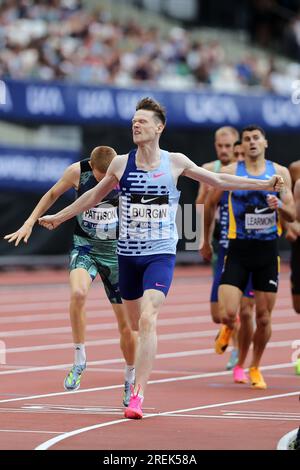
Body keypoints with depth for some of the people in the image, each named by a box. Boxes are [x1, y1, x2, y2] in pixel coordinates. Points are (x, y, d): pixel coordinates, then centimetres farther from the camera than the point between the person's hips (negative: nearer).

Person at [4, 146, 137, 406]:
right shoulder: (77, 172, -13)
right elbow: (53, 194, 6)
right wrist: (30, 221, 2)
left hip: (117, 250, 0)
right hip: (84, 246, 0)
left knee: (126, 321, 3)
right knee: (78, 292, -32)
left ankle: (130, 379, 25)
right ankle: (79, 360, -17)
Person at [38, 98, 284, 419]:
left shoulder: (174, 163, -1)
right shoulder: (121, 164, 2)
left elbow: (219, 181, 9)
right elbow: (94, 195, 18)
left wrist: (266, 185, 7)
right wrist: (59, 217, 25)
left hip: (161, 254, -3)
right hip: (128, 255, 3)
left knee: (148, 320, -19)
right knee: (135, 325, 10)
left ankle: (138, 395, -24)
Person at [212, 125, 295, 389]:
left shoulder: (280, 173, 3)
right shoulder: (230, 172, -1)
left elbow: (291, 216, 2)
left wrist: (280, 206, -20)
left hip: (267, 250, 1)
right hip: (238, 249, -1)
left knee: (263, 318, 4)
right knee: (227, 313, -14)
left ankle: (255, 368, 25)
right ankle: (229, 328, 24)